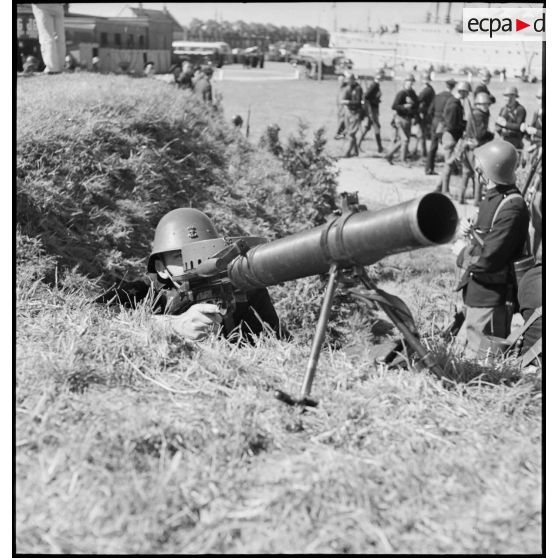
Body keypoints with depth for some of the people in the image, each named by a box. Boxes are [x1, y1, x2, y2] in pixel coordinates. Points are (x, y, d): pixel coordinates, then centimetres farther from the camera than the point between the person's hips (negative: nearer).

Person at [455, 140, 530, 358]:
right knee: (464, 344, 20)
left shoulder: (512, 207, -24)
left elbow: (490, 258, -26)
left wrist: (465, 260, -8)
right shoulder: (492, 197, 6)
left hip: (492, 295, -10)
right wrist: (470, 230, 0)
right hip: (475, 291, 10)